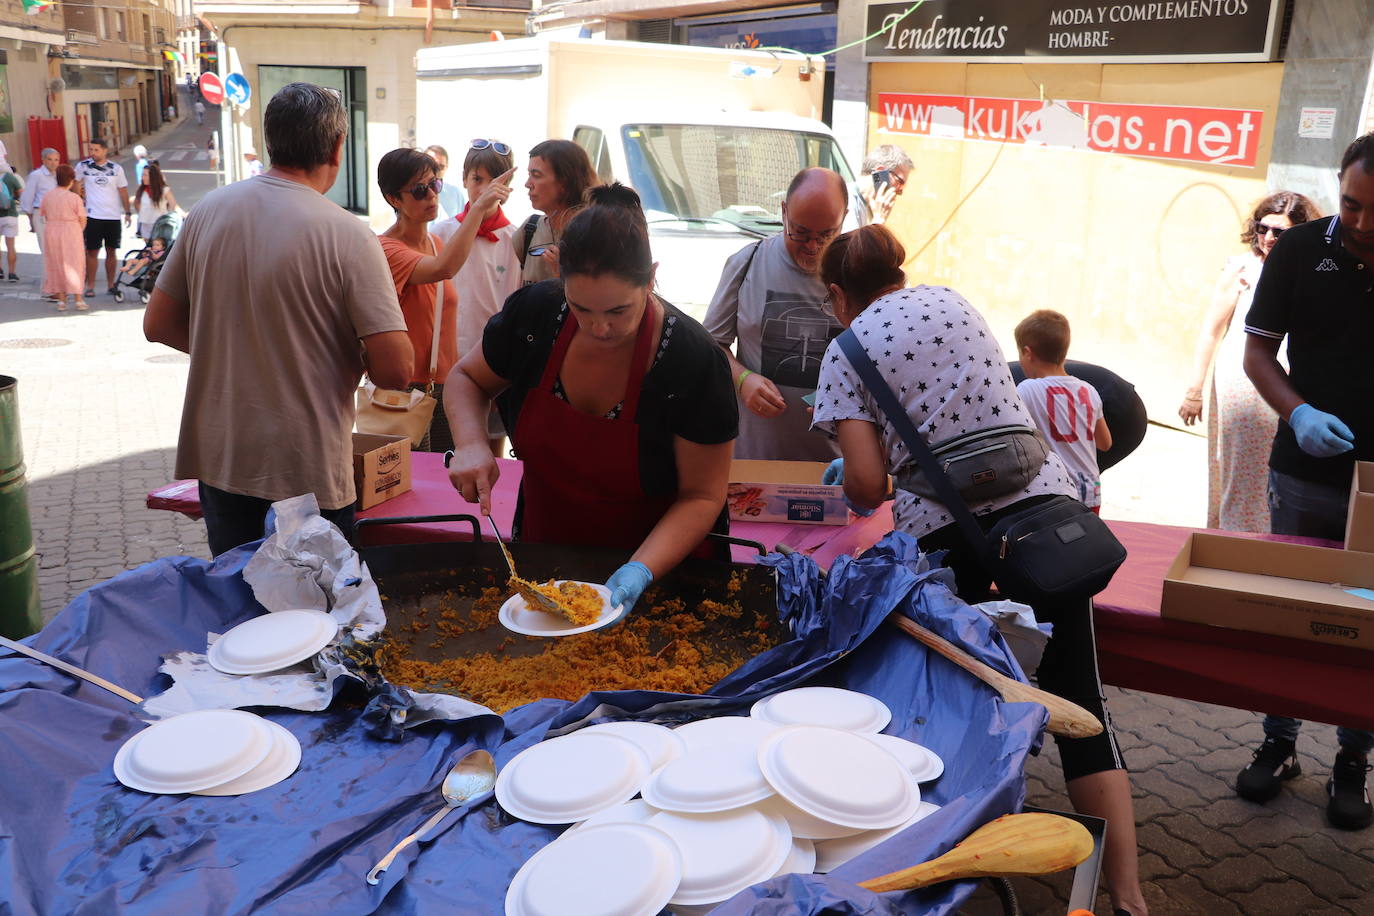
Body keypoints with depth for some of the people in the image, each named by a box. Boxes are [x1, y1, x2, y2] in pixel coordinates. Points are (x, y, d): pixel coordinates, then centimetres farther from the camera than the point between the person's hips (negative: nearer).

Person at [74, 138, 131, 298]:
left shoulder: (116, 168, 1)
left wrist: (128, 212, 0)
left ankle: (111, 285, 17)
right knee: (92, 252, -1)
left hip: (113, 216, 1)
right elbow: (77, 183, 14)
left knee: (111, 251, 8)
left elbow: (123, 190, 5)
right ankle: (90, 286, 4)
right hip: (92, 216, -1)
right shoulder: (83, 166, -1)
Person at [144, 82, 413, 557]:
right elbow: (394, 370, -19)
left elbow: (158, 324, 8)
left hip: (218, 461, 5)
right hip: (308, 476, -5)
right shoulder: (348, 235, -16)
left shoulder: (208, 210, 0)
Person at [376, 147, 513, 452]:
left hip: (443, 384, 8)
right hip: (407, 389, -7)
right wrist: (479, 207, -36)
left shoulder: (438, 244, 12)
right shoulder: (387, 249, -15)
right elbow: (443, 268, -35)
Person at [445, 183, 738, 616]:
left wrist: (640, 572, -32)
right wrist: (471, 444, -15)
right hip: (541, 556, 3)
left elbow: (702, 495, -17)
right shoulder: (534, 312, -14)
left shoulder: (693, 358, -23)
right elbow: (466, 379, 5)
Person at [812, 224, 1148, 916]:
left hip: (942, 530, -3)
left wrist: (847, 488, 19)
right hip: (1039, 493, 4)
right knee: (1078, 700, 5)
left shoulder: (843, 354, 4)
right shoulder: (951, 299, 17)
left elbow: (868, 483, -4)